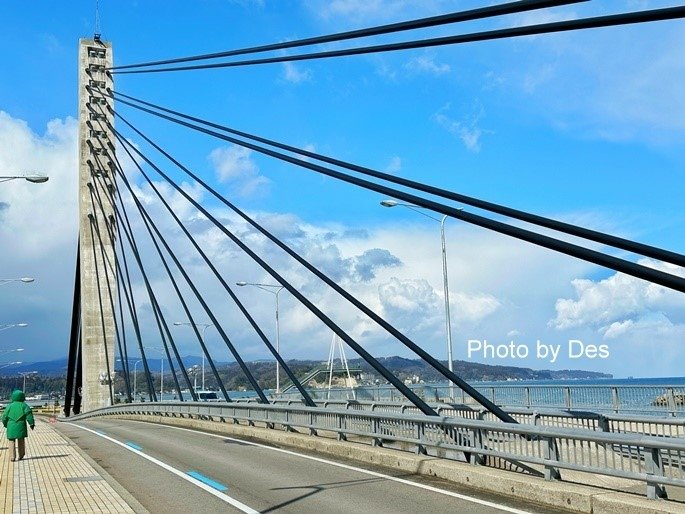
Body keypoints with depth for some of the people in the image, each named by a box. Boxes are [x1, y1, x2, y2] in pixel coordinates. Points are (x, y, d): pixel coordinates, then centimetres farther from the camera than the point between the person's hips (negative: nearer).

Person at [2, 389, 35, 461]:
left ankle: (13, 457, -3)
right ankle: (21, 455, 18)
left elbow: (5, 416, 8)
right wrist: (31, 423, -5)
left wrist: (5, 424, 25)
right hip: (21, 426, 0)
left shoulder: (10, 406, 4)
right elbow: (29, 414, -9)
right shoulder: (23, 405, 1)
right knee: (21, 440, 13)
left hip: (11, 426, 0)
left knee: (12, 441, 7)